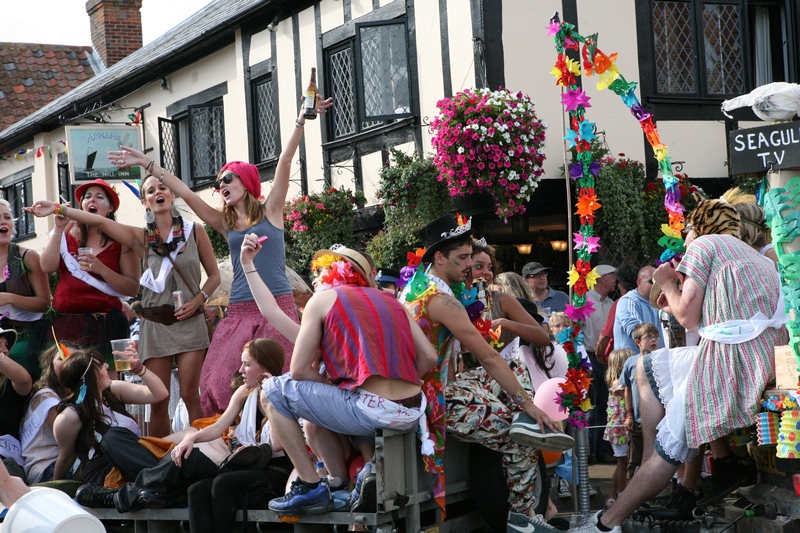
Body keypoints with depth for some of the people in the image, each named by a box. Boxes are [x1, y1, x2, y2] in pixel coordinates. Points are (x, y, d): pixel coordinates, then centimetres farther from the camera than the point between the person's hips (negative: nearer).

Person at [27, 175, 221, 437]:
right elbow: (101, 222, -4)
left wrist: (198, 299, -8)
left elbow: (214, 275, 8)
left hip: (189, 320, -1)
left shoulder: (195, 231, 4)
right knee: (158, 401, 0)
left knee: (190, 396, -6)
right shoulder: (141, 238, 5)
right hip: (155, 324, 2)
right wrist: (58, 209, -12)